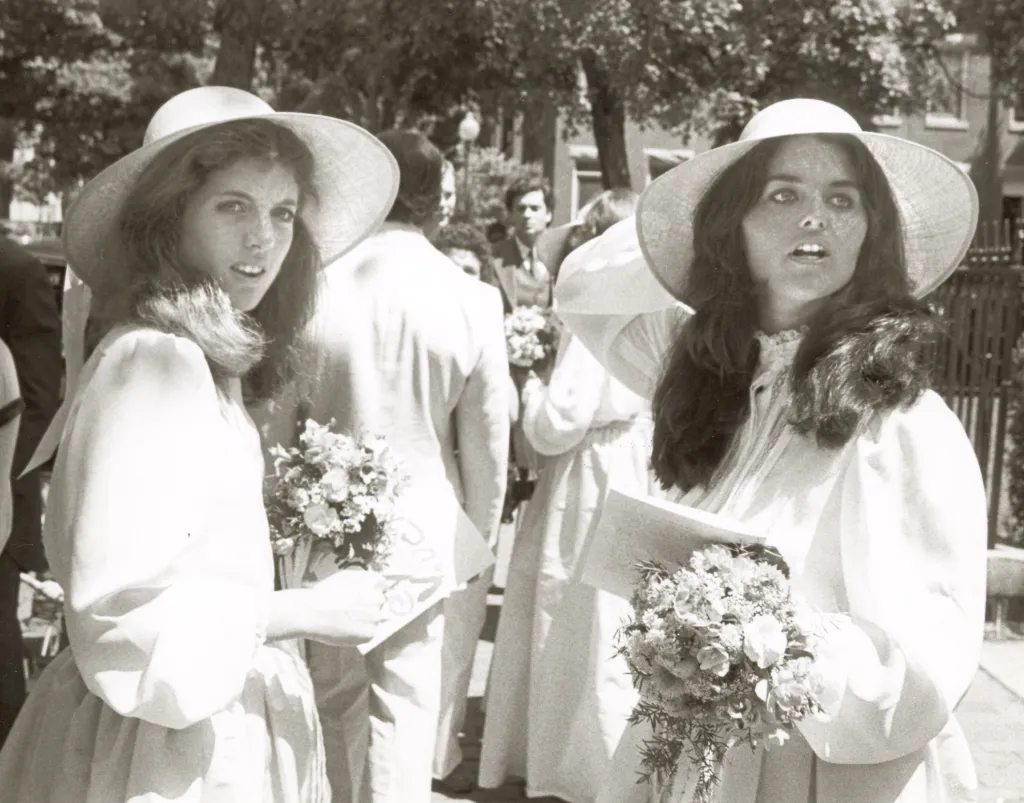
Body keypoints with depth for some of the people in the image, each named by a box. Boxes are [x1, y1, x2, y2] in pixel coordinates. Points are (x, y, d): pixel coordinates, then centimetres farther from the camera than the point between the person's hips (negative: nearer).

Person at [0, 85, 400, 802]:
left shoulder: (210, 360, 7)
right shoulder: (152, 361, -21)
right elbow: (122, 608, -25)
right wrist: (306, 612, -19)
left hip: (221, 713, 9)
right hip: (166, 745, -9)